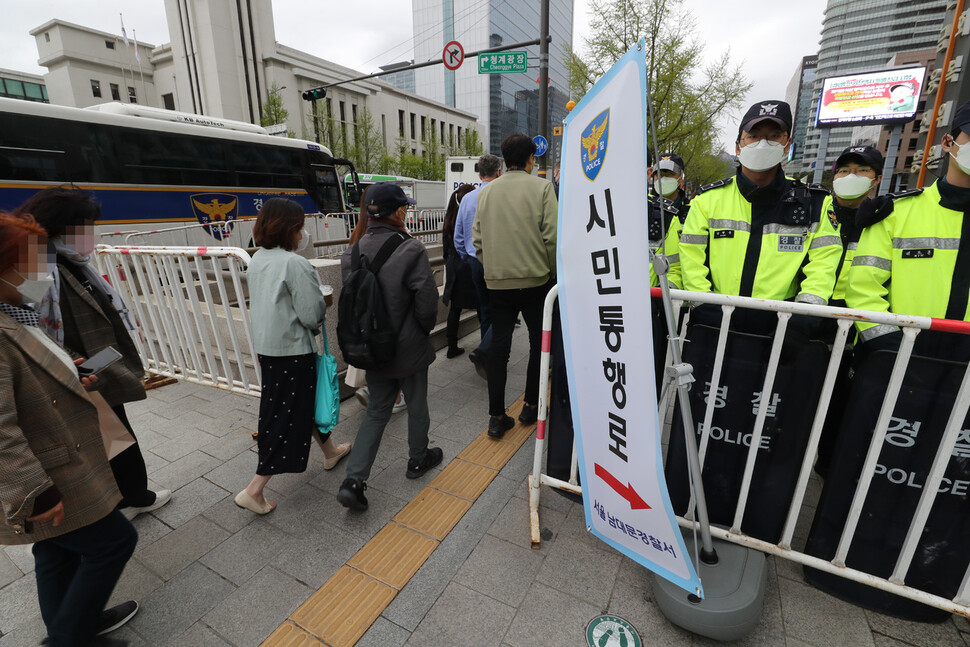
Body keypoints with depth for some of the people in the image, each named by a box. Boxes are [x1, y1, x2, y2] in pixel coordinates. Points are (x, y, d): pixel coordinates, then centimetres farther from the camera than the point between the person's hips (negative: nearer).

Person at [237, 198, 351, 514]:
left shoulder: (257, 260, 6)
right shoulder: (295, 264, -20)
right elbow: (312, 314, -20)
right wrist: (321, 302, 0)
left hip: (265, 345, 9)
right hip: (292, 350, -9)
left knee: (308, 401, 23)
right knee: (287, 417, 3)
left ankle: (330, 451, 43)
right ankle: (254, 490, 11)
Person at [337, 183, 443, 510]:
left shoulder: (352, 252, -4)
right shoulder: (411, 250, -20)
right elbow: (427, 302, -19)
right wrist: (424, 330, 1)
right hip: (408, 348, -4)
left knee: (377, 409, 19)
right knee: (416, 405, 19)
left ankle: (354, 480, 14)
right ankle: (418, 459, 40)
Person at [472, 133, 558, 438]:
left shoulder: (486, 191, 7)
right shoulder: (542, 187, -4)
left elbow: (478, 239, 7)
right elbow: (551, 236, -9)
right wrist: (556, 273, 3)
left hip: (497, 283, 3)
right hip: (536, 279, -3)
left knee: (499, 346, 8)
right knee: (539, 343, 13)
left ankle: (496, 416, 11)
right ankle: (531, 406, 24)